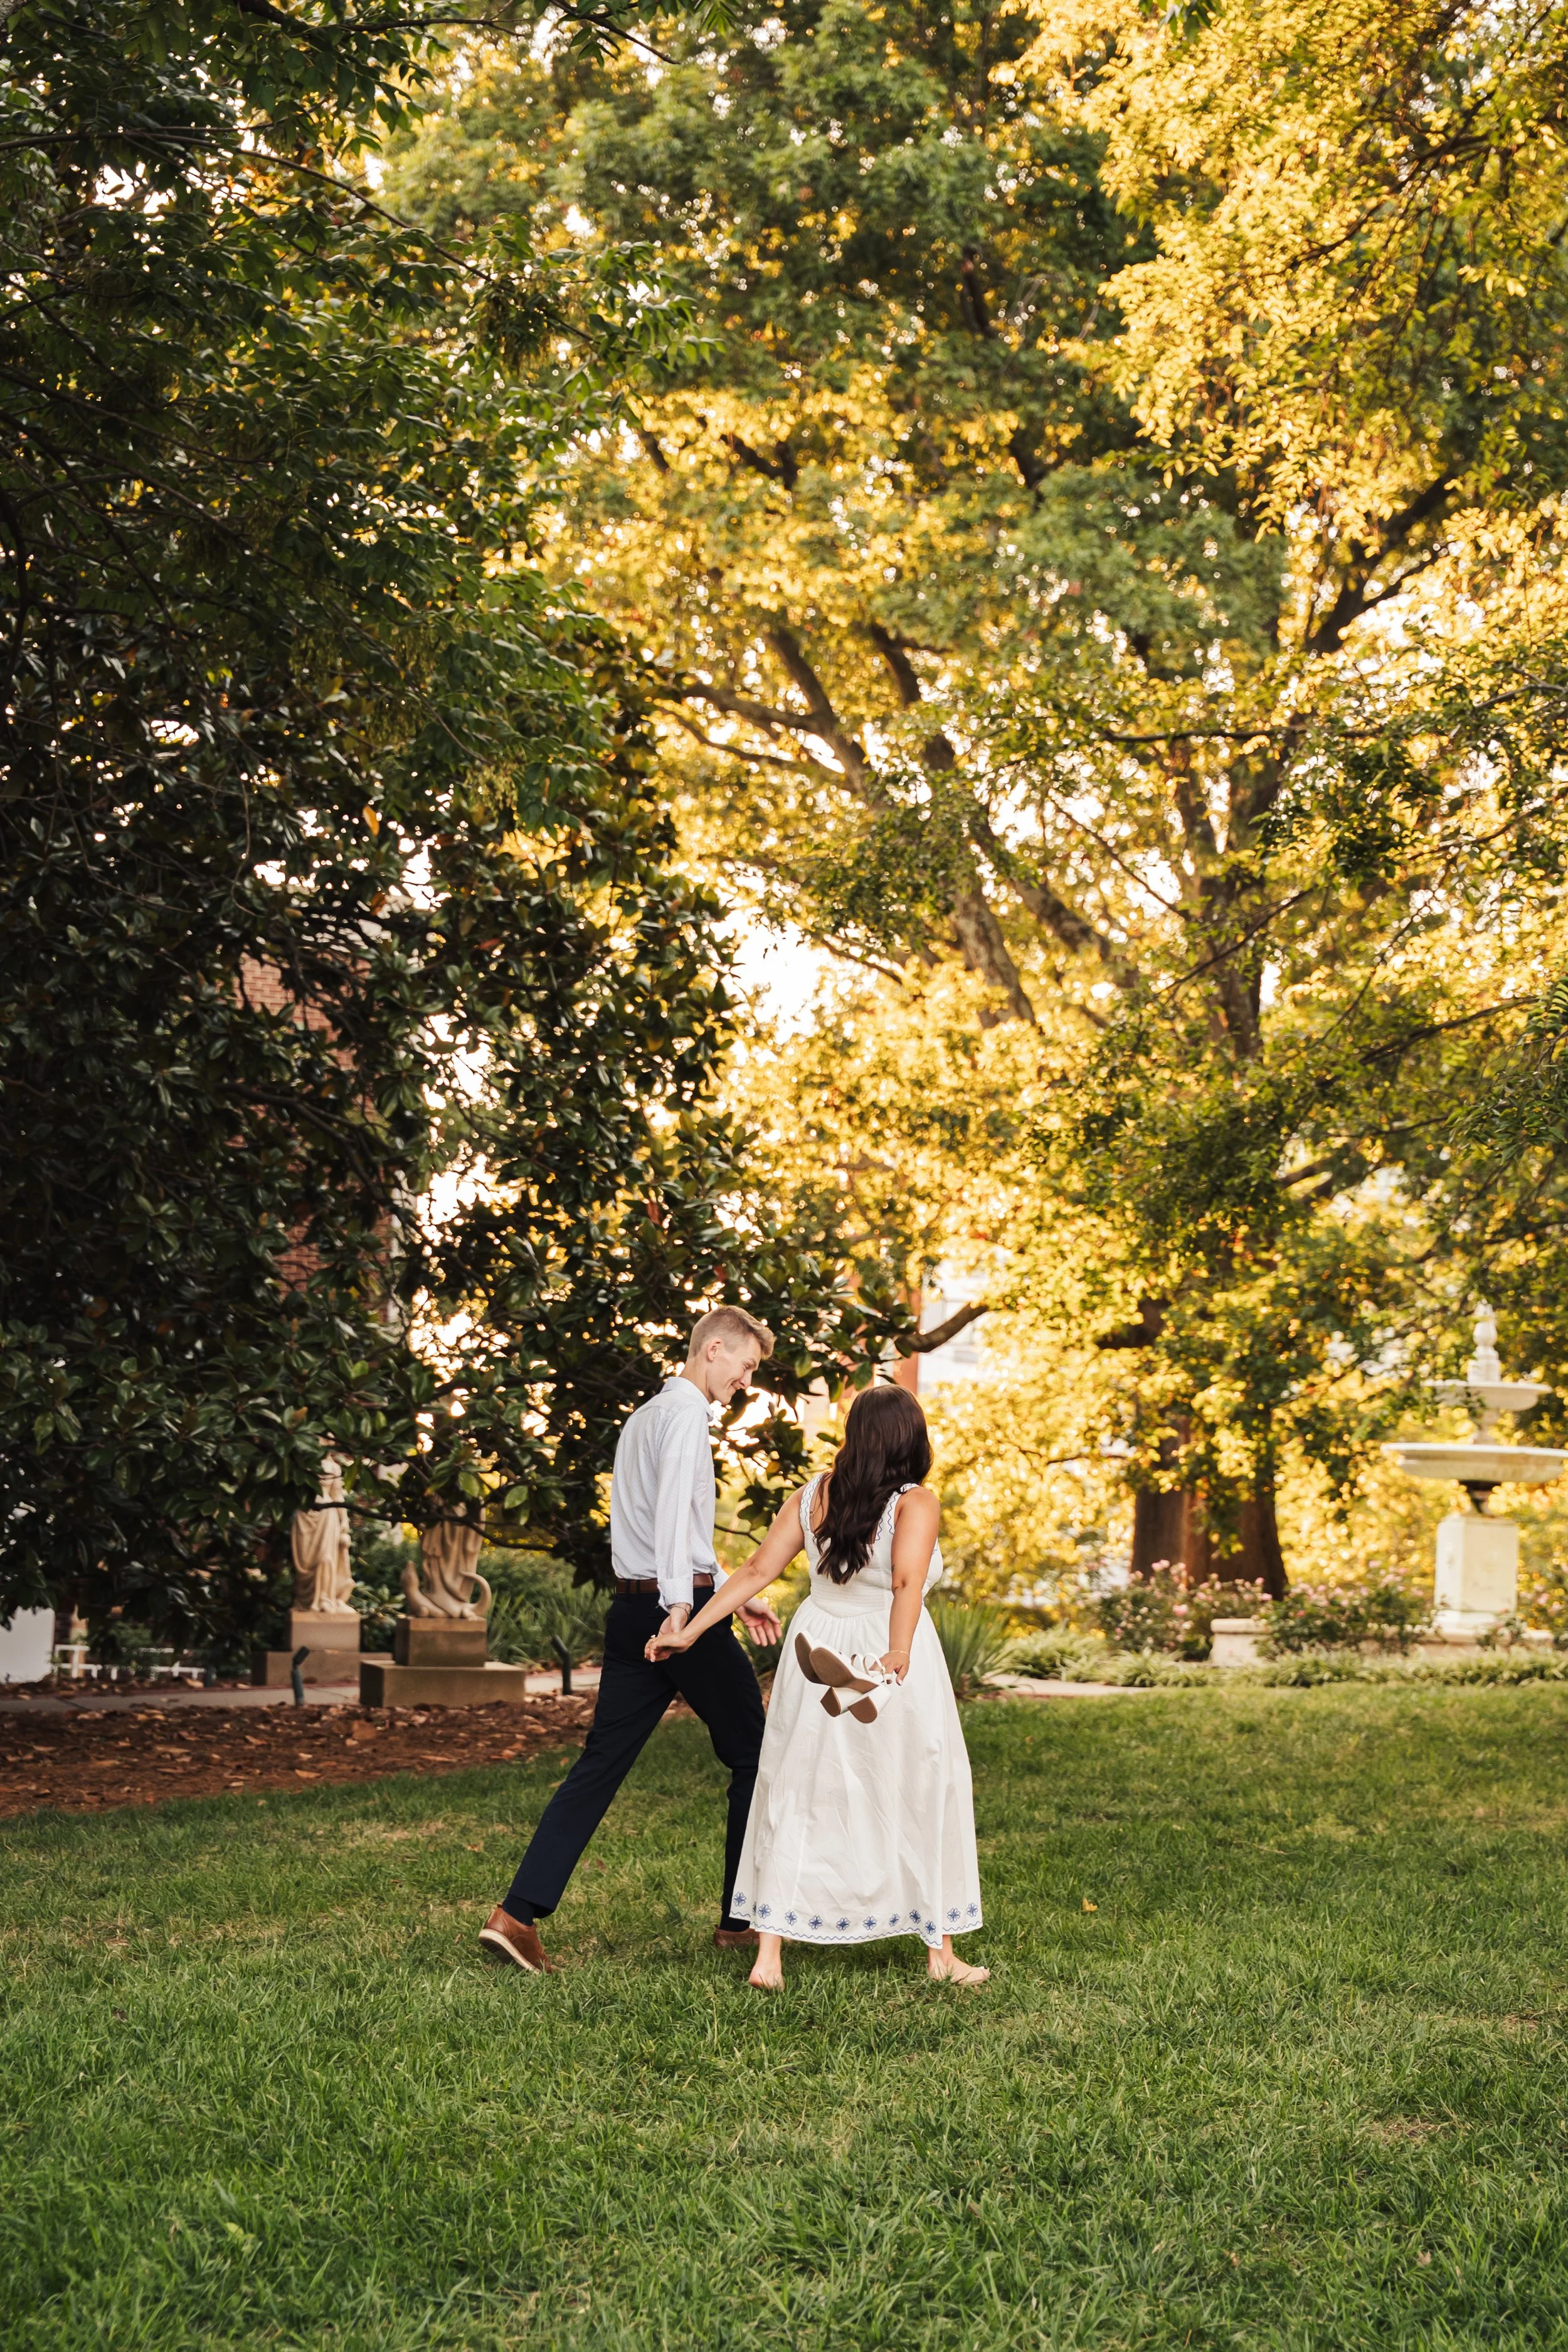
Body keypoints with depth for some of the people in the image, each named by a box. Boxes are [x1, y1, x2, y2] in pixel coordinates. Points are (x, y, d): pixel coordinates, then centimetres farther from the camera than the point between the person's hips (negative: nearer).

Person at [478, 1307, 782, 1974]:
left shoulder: (643, 1416, 22)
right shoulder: (687, 1412, -9)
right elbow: (674, 1510, -25)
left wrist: (738, 1593, 31)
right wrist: (681, 1604, -34)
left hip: (632, 1610, 9)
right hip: (682, 1609, -8)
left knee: (600, 1764, 4)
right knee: (751, 1756, 7)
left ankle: (517, 1914, -5)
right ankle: (743, 1920, 15)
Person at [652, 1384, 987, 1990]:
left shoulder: (814, 1496, 2)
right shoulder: (914, 1502, -10)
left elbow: (757, 1570, 0)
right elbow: (907, 1580, -27)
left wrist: (690, 1631, 5)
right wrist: (896, 1658, -25)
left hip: (817, 1654, 4)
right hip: (892, 1657, -4)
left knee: (796, 1799, 12)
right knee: (924, 1798, 12)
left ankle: (769, 1955, 8)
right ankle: (940, 1951, 20)